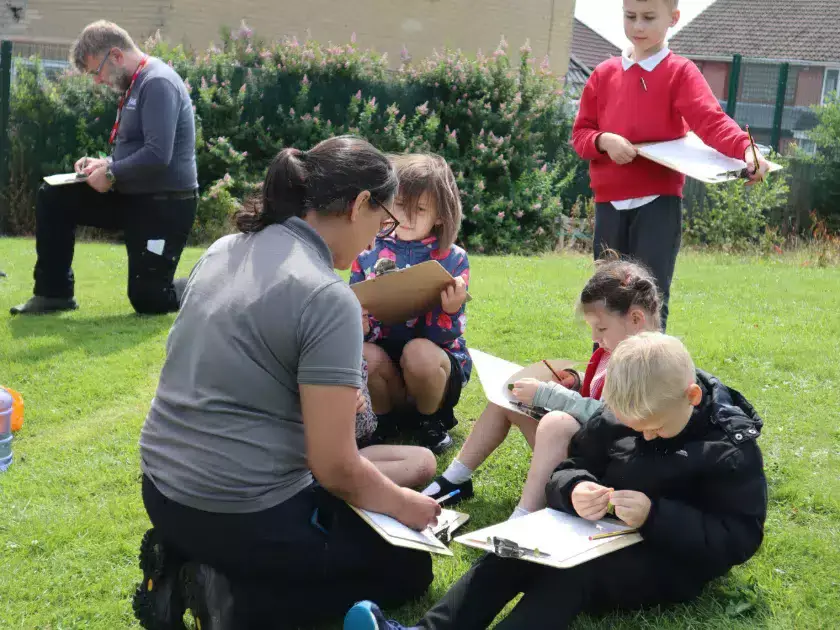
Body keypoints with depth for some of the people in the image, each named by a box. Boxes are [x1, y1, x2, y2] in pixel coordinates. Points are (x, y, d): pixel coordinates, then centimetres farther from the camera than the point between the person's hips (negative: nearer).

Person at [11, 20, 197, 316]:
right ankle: (55, 292, 11)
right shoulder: (137, 83, 12)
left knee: (148, 300, -4)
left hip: (166, 204, -9)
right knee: (53, 198, 5)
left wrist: (111, 174, -16)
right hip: (134, 196, 9)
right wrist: (105, 163, 5)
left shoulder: (158, 82, -19)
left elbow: (158, 156, -28)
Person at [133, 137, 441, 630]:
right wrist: (402, 504, 0)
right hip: (243, 514, -8)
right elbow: (334, 467, -18)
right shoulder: (330, 298, -20)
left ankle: (184, 561, 11)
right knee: (410, 568, 14)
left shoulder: (226, 250, 4)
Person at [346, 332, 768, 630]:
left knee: (572, 575, -32)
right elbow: (568, 469, 6)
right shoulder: (615, 419, 1)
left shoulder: (731, 445, -13)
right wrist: (574, 489, -21)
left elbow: (740, 538, -17)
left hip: (674, 558, -5)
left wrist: (655, 516, -29)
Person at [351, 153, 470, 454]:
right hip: (383, 353, 2)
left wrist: (451, 311, -34)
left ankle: (431, 420, -2)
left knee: (419, 352, -35)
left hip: (438, 361, -2)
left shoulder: (454, 259, -7)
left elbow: (445, 338, -11)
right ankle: (389, 418, 1)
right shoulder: (369, 252, -2)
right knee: (363, 354, -31)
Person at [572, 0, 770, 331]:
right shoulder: (604, 74, 11)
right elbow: (580, 133, 11)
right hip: (610, 202, 4)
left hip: (658, 201, -4)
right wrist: (604, 140, -12)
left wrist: (746, 149, -35)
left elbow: (711, 121, -16)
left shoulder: (680, 72, -1)